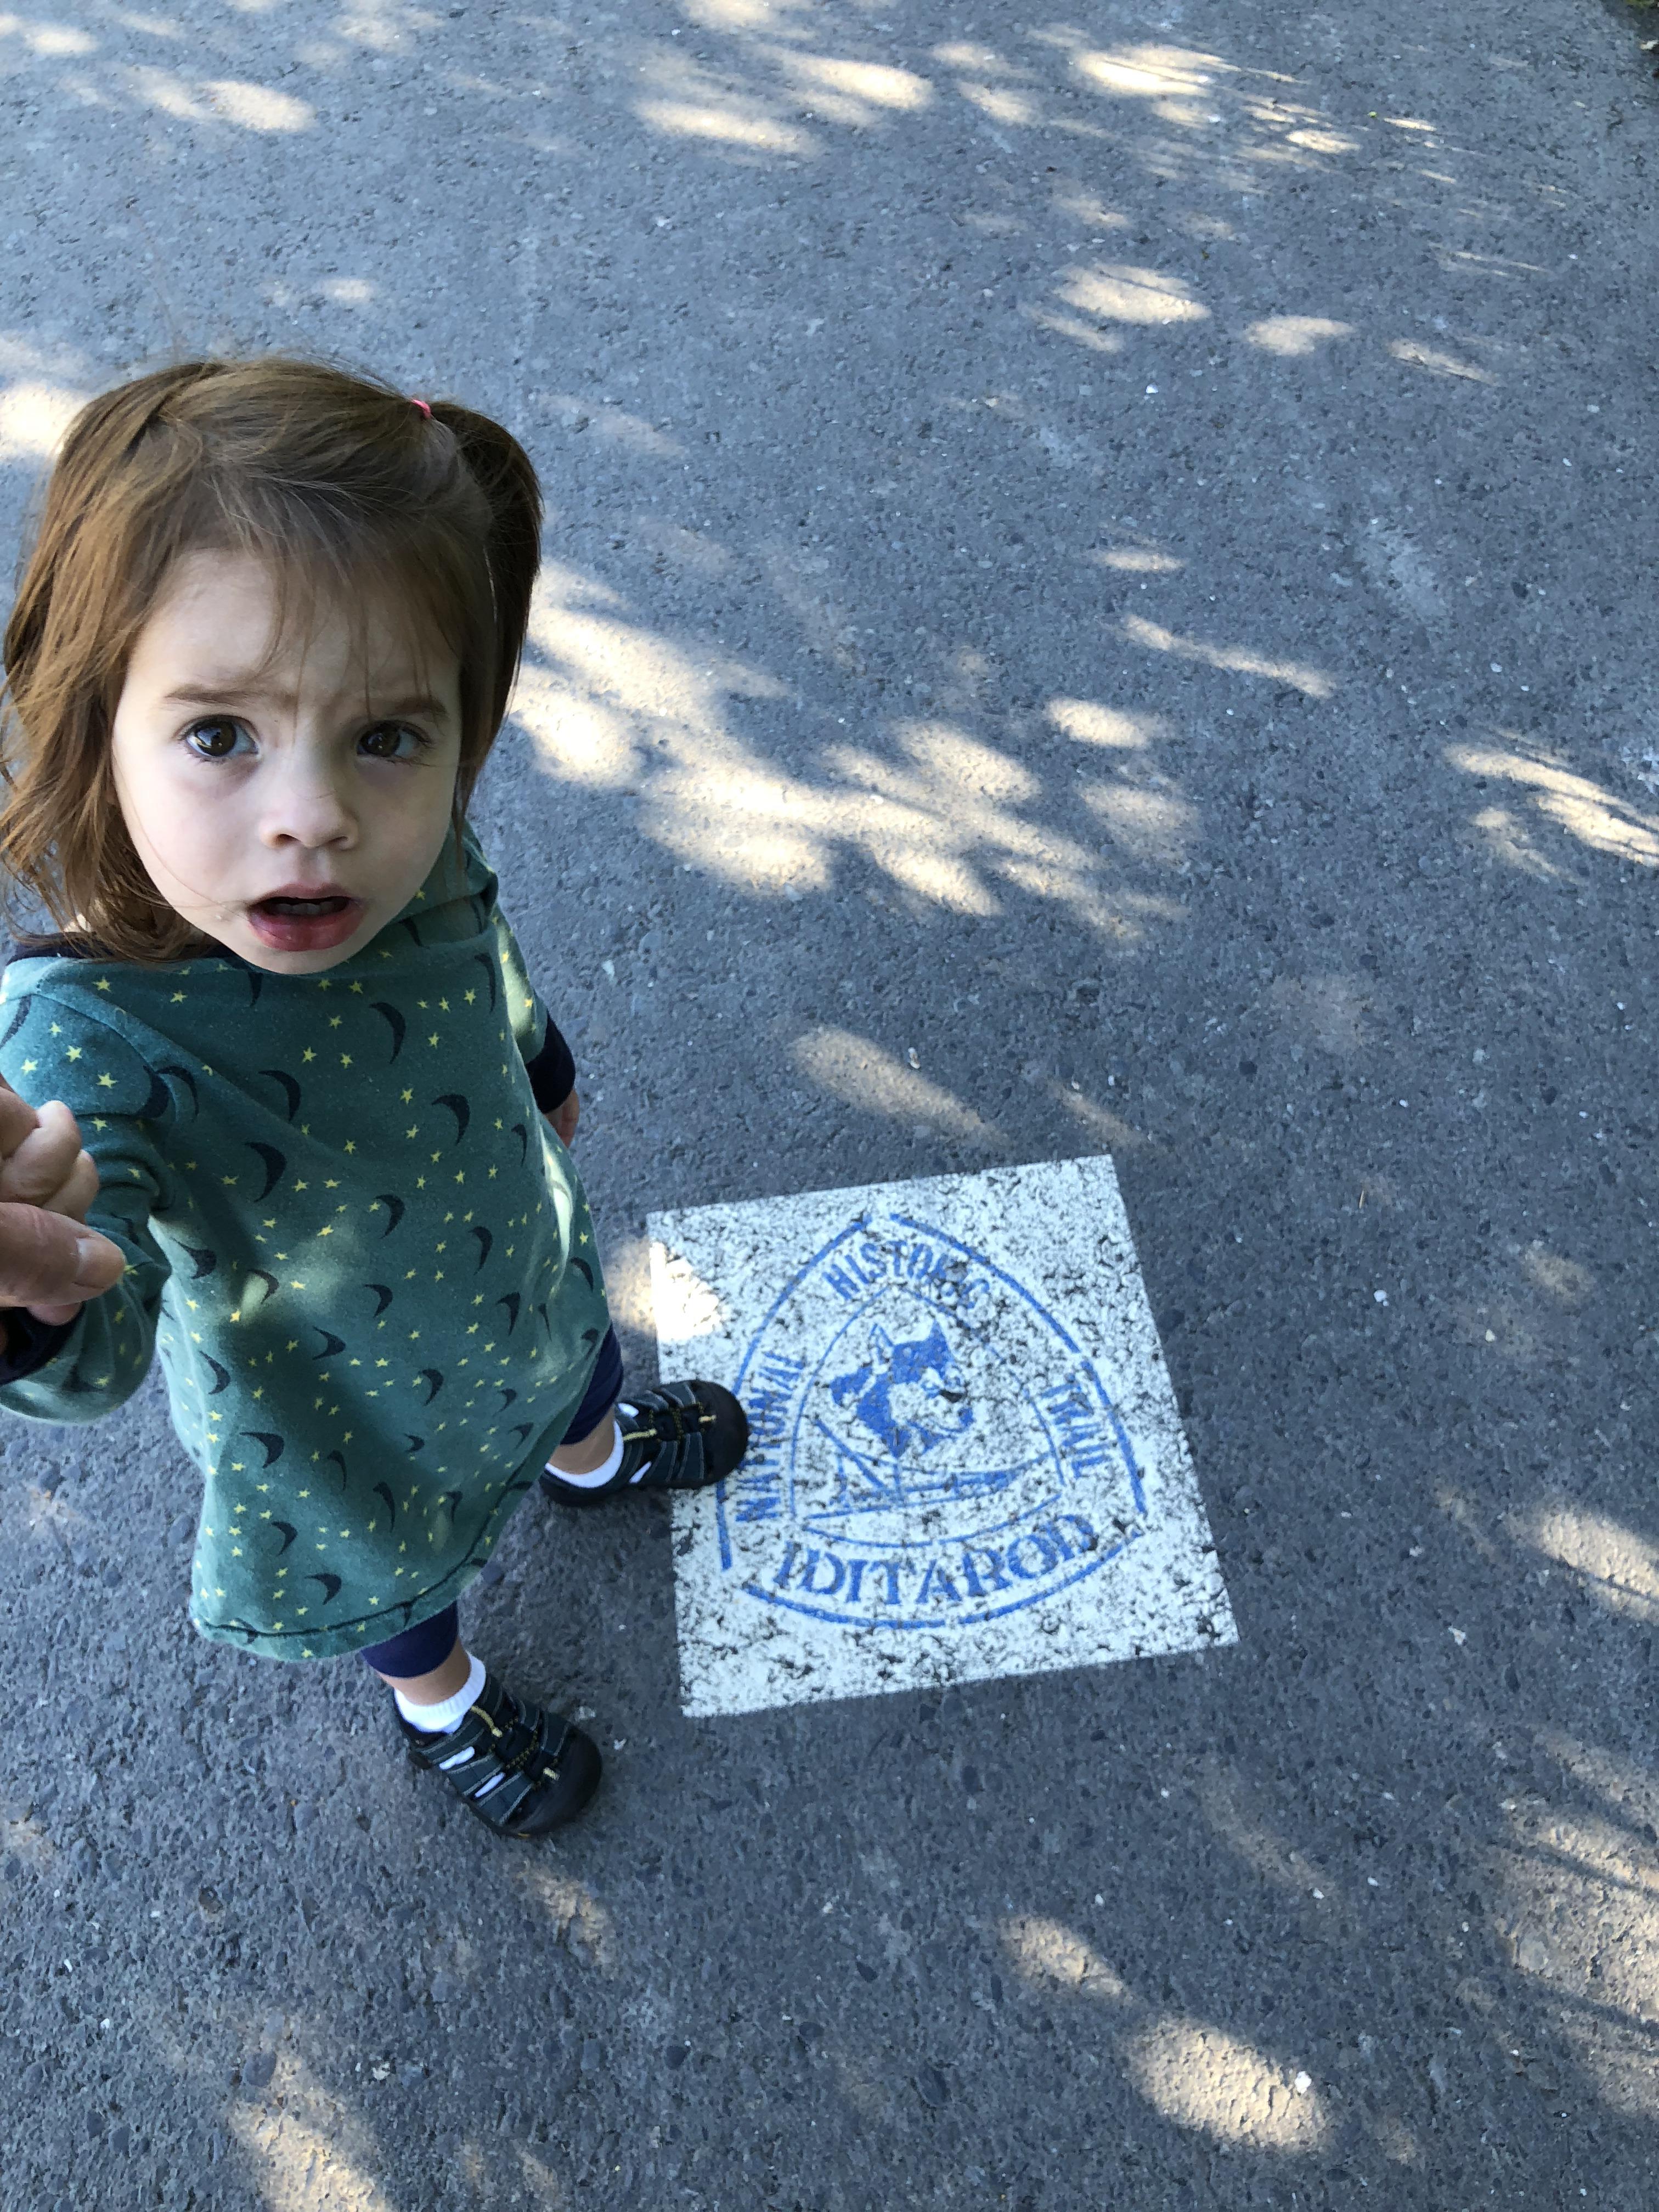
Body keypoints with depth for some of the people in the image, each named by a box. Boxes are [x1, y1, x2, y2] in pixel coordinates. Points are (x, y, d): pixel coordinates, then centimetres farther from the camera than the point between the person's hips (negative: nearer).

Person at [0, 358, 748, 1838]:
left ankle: (590, 1452, 77)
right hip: (341, 1405, -4)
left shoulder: (410, 852, -27)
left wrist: (545, 1069, 17)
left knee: (574, 1355, 37)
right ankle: (440, 1700, 67)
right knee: (392, 1560, 29)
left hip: (515, 1254, 4)